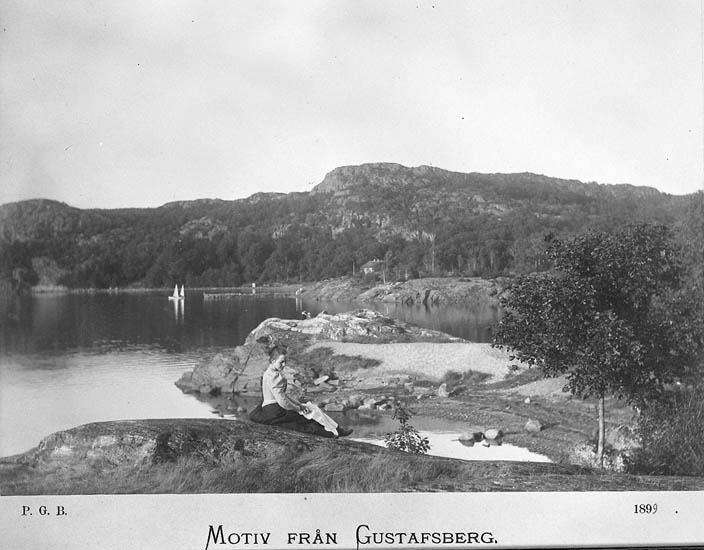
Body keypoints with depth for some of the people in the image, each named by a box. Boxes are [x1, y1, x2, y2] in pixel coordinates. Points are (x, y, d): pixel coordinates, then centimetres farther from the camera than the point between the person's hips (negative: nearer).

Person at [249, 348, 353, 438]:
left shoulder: (268, 373, 11)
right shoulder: (274, 376, -23)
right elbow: (282, 401, -24)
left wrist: (298, 404, 9)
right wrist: (298, 408, -9)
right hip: (275, 412, -10)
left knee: (310, 407, 11)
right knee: (312, 411, 1)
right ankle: (335, 431, 12)